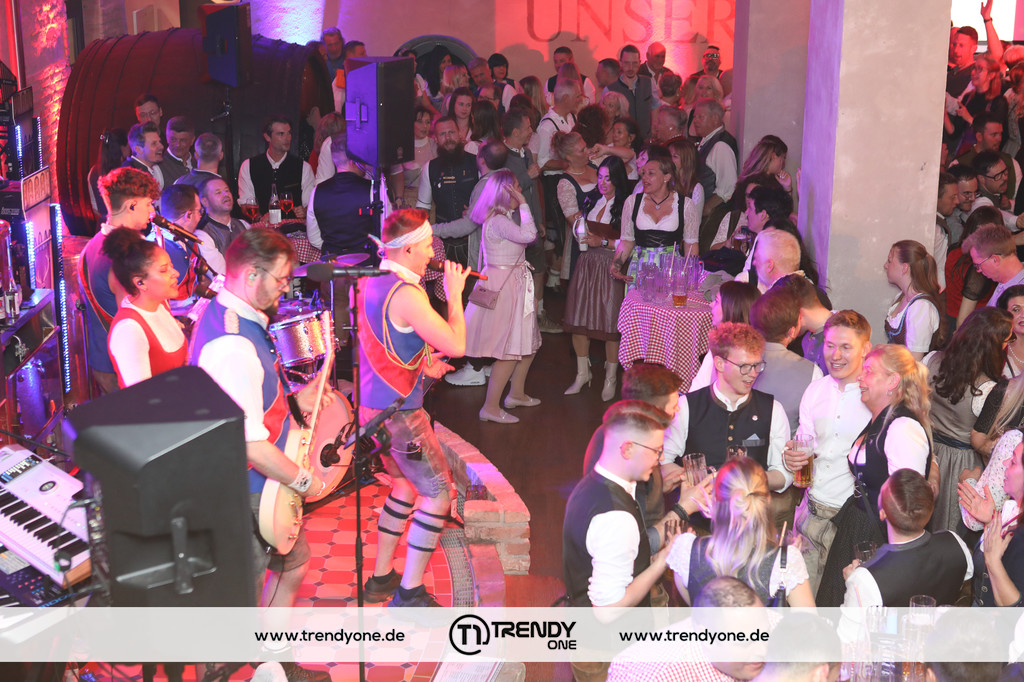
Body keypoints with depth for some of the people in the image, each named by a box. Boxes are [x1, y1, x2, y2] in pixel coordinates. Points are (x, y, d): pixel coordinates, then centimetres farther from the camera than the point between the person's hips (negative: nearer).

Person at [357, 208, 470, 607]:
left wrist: (420, 364, 15)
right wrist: (454, 293, -12)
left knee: (406, 485, 22)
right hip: (399, 412, -10)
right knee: (438, 493, 0)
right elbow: (456, 346, -23)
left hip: (375, 406, 10)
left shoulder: (372, 284, 9)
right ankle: (409, 593, 4)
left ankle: (381, 578, 29)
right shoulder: (407, 294, -22)